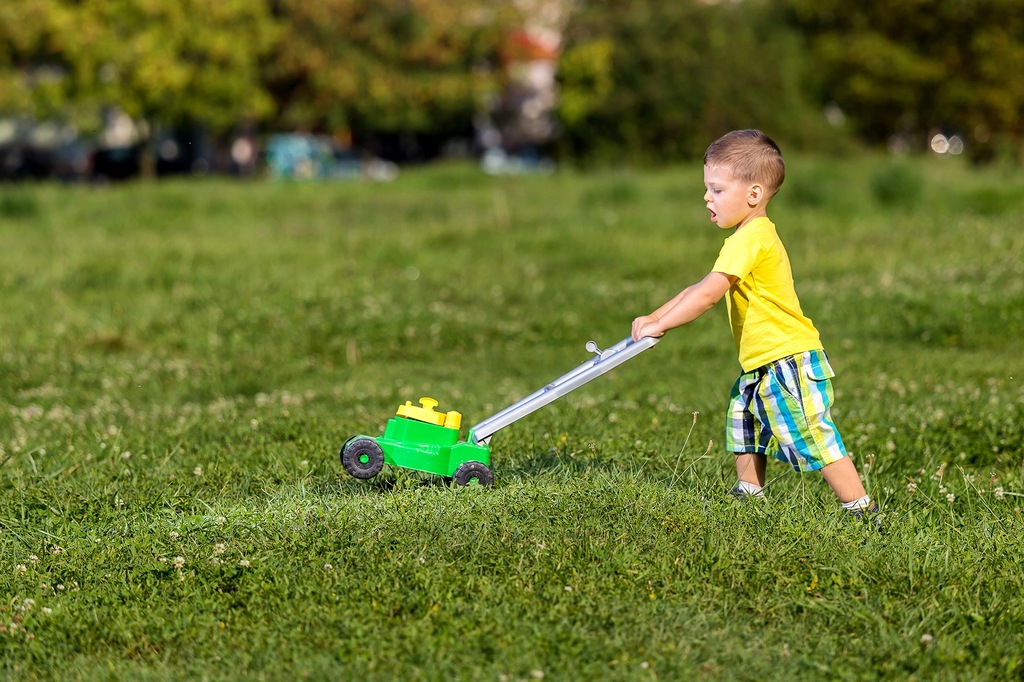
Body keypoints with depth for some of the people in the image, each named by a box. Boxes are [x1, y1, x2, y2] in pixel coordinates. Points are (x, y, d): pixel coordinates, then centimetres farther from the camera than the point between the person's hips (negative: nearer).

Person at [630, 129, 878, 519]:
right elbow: (699, 289, 19)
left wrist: (659, 325, -19)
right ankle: (749, 493, 33)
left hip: (790, 361, -11)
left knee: (813, 438, -10)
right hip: (763, 365, 11)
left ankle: (861, 508, -5)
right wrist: (654, 317, 13)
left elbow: (708, 294, -26)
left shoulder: (750, 239, -18)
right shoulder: (755, 236, 16)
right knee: (743, 415, 21)